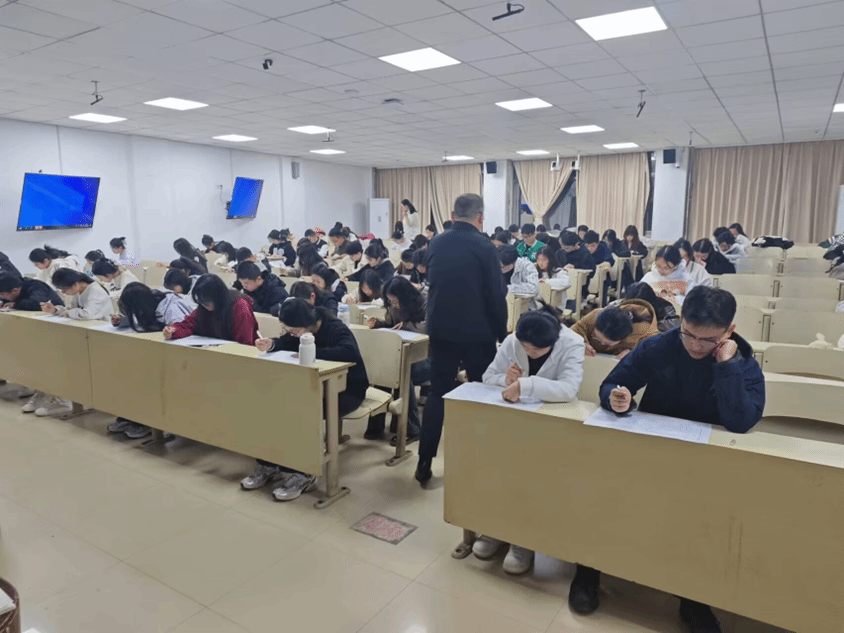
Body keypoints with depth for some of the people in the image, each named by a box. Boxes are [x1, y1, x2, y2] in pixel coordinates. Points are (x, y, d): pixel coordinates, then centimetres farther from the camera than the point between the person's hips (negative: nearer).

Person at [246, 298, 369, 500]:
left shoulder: (336, 329, -25)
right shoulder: (303, 330, -1)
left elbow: (350, 352, -43)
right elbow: (287, 343, 9)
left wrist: (312, 352, -39)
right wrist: (272, 344, -15)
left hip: (348, 390, -8)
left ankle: (301, 474, -17)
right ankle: (268, 465, 0)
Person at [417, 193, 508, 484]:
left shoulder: (435, 244, 4)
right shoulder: (485, 247, -12)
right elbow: (496, 296, -11)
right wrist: (502, 332, 0)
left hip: (441, 329, 4)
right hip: (477, 332, -4)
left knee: (437, 393, 11)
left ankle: (425, 463, 11)